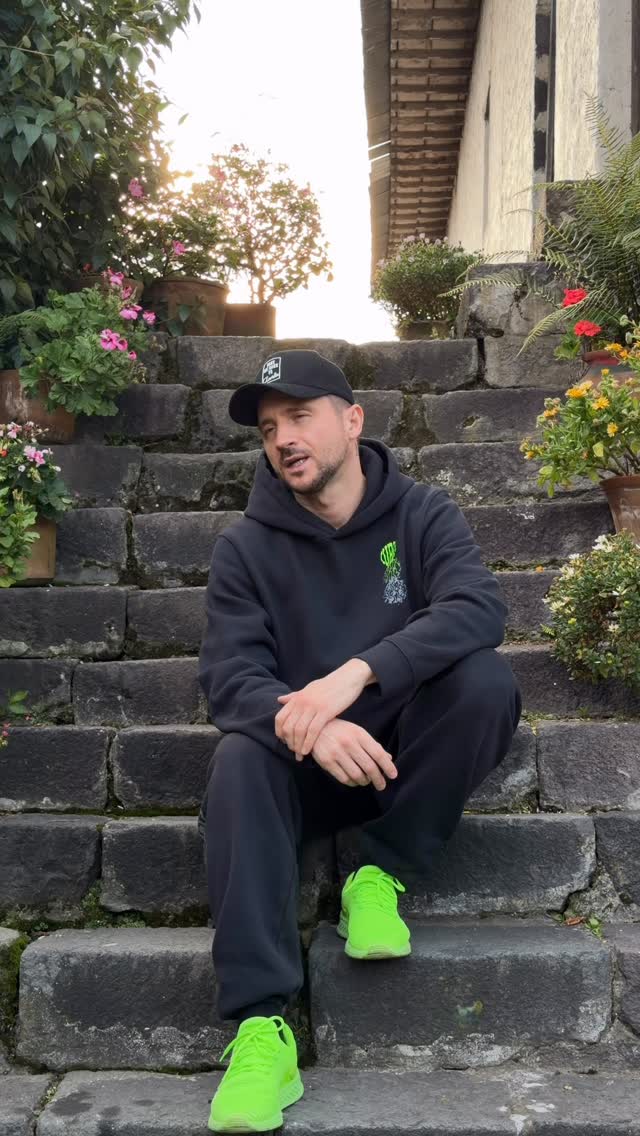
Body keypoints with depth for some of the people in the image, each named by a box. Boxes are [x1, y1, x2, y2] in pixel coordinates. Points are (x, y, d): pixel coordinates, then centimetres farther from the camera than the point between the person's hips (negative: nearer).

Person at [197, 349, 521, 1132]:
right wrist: (308, 729, -36)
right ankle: (260, 1024, -33)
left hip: (410, 750, 0)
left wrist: (354, 673, -38)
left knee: (485, 680, -27)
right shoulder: (245, 548, -3)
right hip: (308, 760, 1)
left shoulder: (423, 515, -4)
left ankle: (379, 874, -14)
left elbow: (479, 609, -23)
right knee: (240, 761, -31)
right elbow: (229, 675, -14)